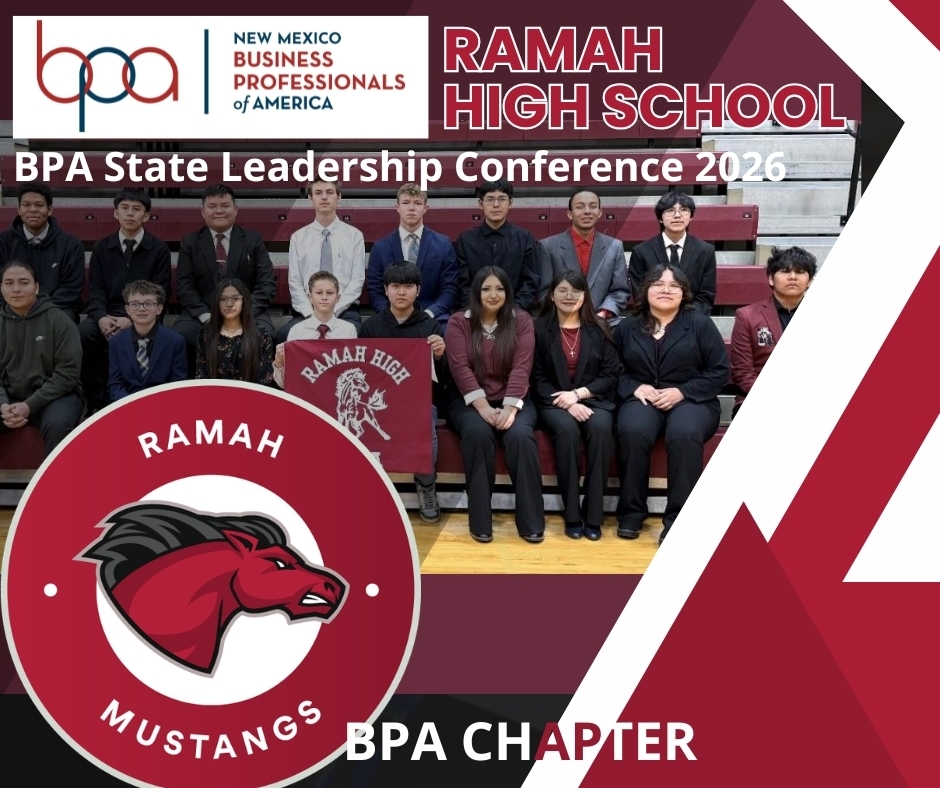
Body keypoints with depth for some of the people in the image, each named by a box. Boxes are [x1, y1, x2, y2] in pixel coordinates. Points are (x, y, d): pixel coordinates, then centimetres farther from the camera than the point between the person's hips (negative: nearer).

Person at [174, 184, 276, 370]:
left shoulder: (253, 239, 12)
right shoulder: (189, 242, 13)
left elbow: (266, 282, 3)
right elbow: (185, 285, 4)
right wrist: (206, 316, -13)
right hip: (202, 315, 1)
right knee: (179, 335, -30)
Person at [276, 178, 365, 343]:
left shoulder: (354, 235, 8)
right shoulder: (298, 237, 11)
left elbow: (357, 281, 0)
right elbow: (294, 283, 5)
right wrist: (311, 314, -11)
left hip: (344, 310, -1)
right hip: (307, 312, 1)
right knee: (285, 335, -31)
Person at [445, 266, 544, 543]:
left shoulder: (521, 320, 5)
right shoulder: (458, 322, 2)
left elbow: (521, 367, -7)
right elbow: (460, 368, -9)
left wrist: (510, 408, -21)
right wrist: (484, 407, -21)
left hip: (511, 400, 1)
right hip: (470, 401, -1)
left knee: (520, 435, -30)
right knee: (477, 432, -33)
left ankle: (531, 521, -22)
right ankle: (480, 520, -25)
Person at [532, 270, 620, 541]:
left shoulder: (599, 329, 8)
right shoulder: (539, 328, 3)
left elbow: (611, 374, 4)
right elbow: (537, 378, 1)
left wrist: (578, 394, -12)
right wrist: (566, 404, -14)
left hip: (593, 399, 1)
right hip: (554, 402, -1)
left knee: (600, 428, -32)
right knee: (567, 429, -34)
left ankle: (593, 514, -26)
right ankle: (572, 514, -25)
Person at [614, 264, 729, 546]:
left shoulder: (700, 324, 6)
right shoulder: (627, 327, 13)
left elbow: (719, 371, 1)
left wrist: (682, 391, -10)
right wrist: (634, 388, -11)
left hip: (691, 401, -1)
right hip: (642, 399, 1)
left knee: (684, 434, -36)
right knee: (633, 432, -33)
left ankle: (678, 518, -26)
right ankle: (631, 512, -17)